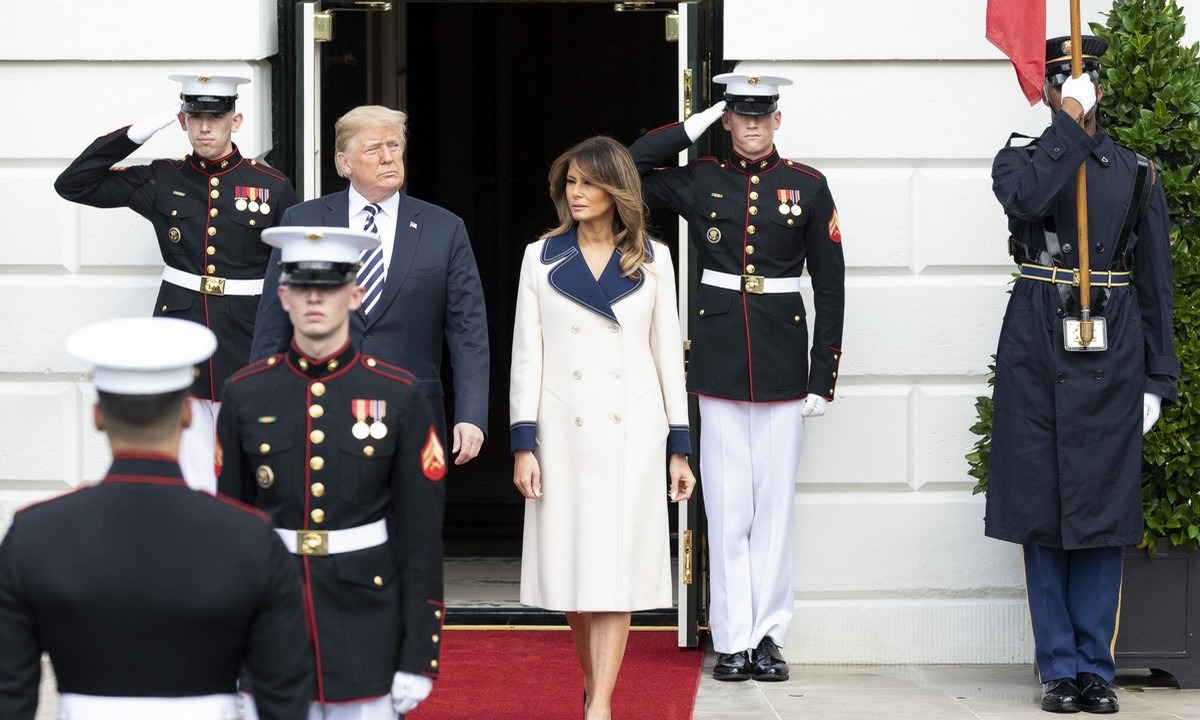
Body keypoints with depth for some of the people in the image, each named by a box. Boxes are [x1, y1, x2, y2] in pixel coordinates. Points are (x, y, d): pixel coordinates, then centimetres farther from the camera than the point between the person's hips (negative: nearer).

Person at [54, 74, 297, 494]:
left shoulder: (273, 187, 0)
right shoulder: (161, 182, 4)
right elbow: (72, 184, 0)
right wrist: (141, 130, -5)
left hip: (246, 349, -1)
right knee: (192, 479, 1)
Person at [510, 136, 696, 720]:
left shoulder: (652, 261, 7)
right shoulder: (541, 258, 6)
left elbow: (668, 354, 9)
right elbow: (526, 354, 4)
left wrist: (679, 448, 6)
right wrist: (523, 443, -3)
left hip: (632, 435, -1)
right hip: (565, 433, 1)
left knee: (616, 568, -6)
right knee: (572, 564, 3)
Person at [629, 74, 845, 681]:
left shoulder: (807, 187, 3)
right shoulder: (699, 180, 6)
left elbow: (830, 285, 3)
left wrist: (823, 375, -1)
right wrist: (695, 126, -2)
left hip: (783, 358, 0)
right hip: (719, 359, 0)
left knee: (775, 500, 4)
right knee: (727, 505, 2)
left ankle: (769, 636, 9)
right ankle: (732, 640, 5)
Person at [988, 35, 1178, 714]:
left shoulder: (1137, 172, 10)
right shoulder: (1022, 157, 6)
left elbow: (1156, 281, 9)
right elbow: (1027, 201, -20)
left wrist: (1158, 377, 3)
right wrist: (1069, 124, -15)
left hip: (1112, 352, 1)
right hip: (1037, 350, -1)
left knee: (1104, 510, 1)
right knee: (1041, 508, 0)